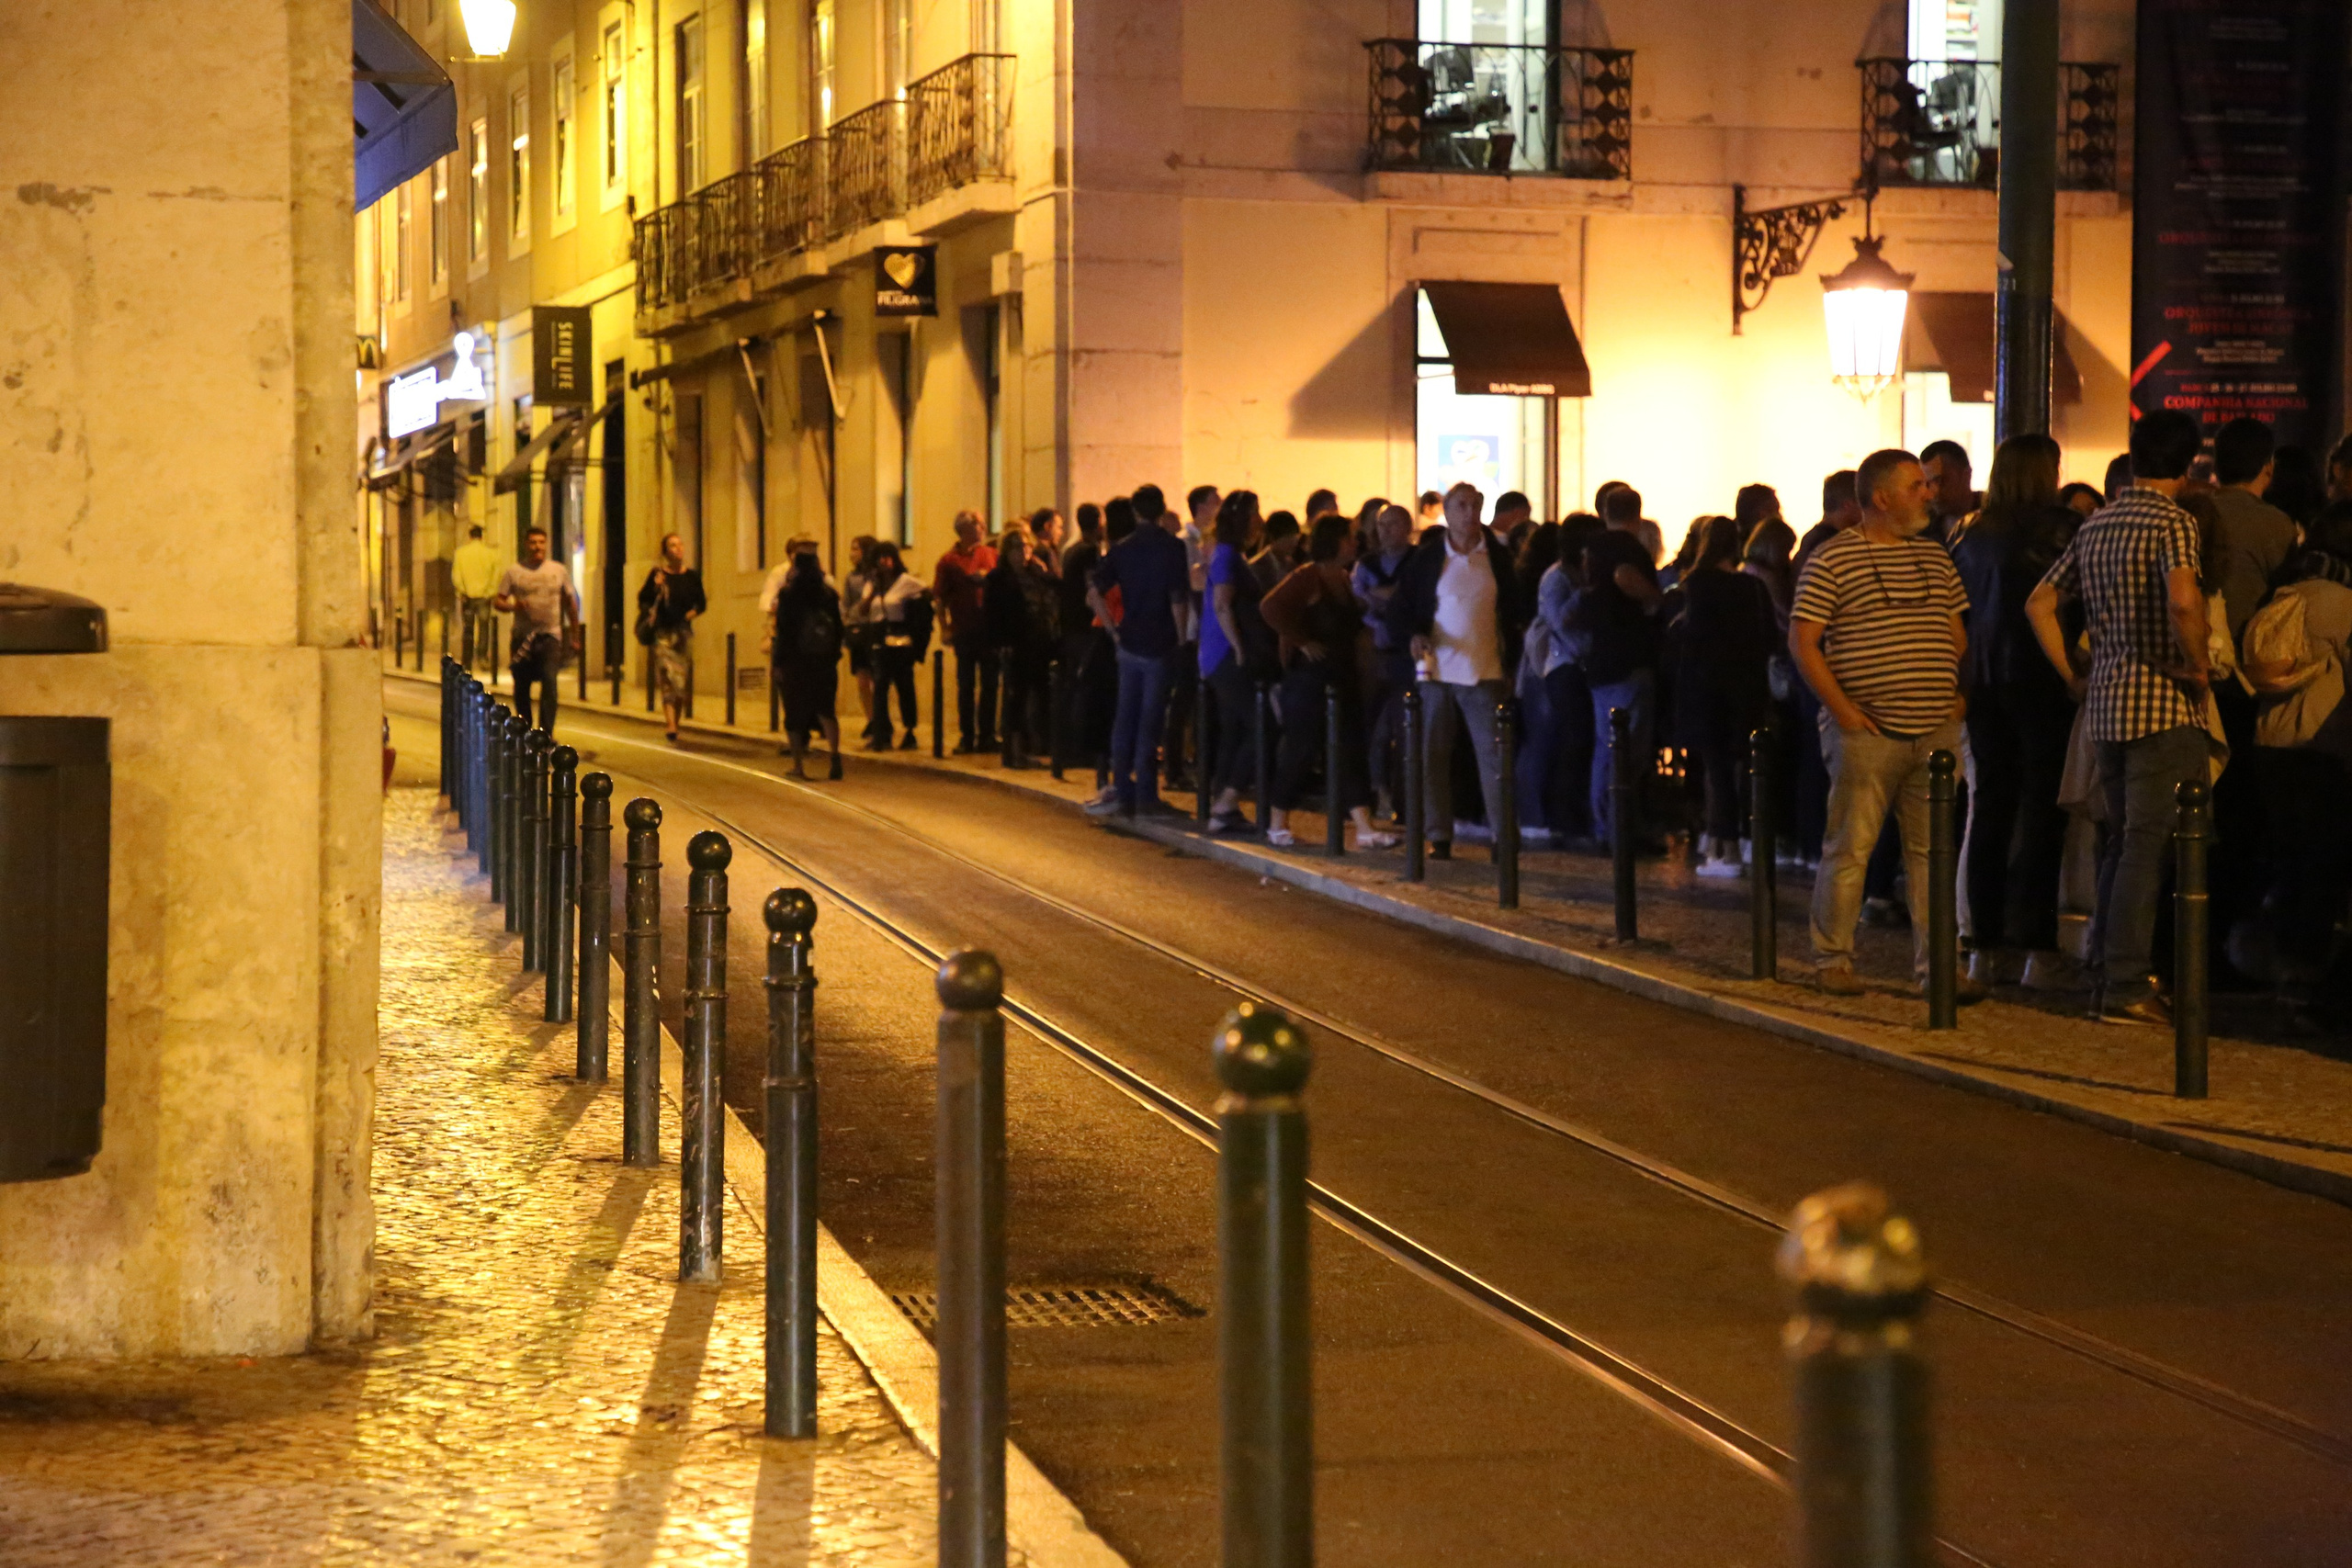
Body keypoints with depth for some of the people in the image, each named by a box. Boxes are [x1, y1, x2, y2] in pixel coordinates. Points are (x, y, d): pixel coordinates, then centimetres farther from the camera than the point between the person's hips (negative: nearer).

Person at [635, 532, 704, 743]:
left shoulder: (692, 576, 7)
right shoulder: (658, 574, -2)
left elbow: (702, 602, 15)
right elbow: (643, 599, -2)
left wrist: (694, 612, -4)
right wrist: (655, 588, -18)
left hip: (683, 632, 4)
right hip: (663, 633, -4)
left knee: (683, 681, 7)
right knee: (669, 680, -13)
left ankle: (675, 724, 22)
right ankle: (671, 728, -21)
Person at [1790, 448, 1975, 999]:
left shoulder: (1935, 557, 14)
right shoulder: (1833, 559, -4)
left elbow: (1957, 634, 23)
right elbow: (1802, 642, -6)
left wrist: (1954, 695, 10)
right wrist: (1842, 708, -11)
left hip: (1935, 731, 5)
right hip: (1867, 732, -5)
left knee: (1932, 850, 5)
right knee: (1850, 847, -1)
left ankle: (1936, 964, 9)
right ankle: (1832, 959, 8)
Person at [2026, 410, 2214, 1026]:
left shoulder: (2095, 525, 13)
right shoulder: (2173, 521, -11)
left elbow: (2040, 603, 16)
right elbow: (2183, 601, -29)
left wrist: (2072, 676, 17)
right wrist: (2197, 667, -15)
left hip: (2105, 703, 8)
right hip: (2163, 704, -8)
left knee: (2123, 842, 15)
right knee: (2148, 844, -6)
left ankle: (2108, 976, 17)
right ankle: (2127, 986, -7)